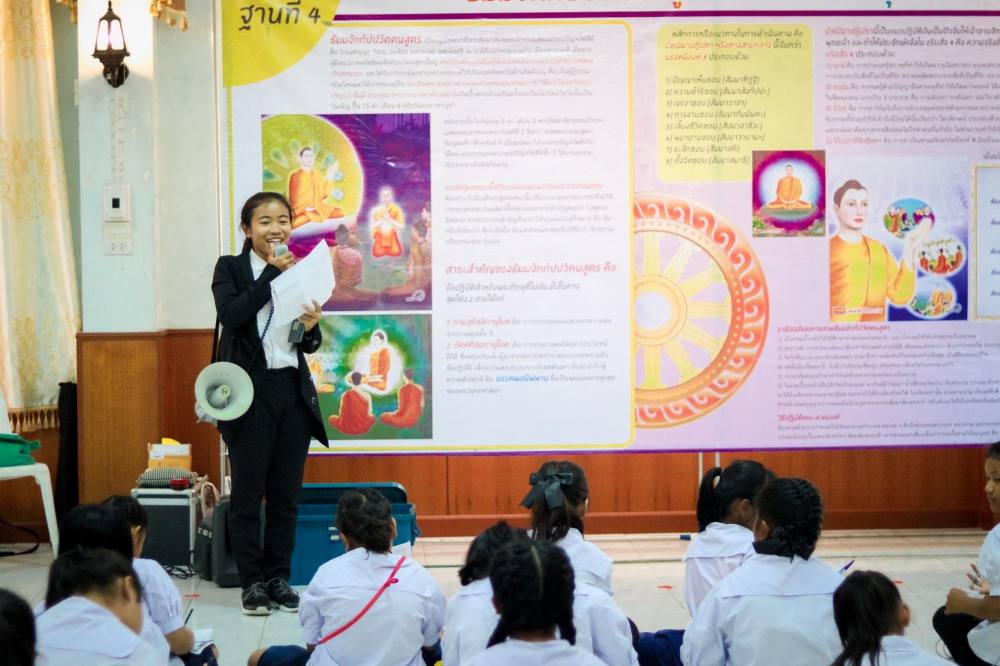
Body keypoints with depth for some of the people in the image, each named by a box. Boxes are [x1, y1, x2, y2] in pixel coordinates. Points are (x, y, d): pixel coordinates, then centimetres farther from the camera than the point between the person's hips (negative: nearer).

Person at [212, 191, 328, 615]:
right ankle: (252, 582, 10)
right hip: (250, 392, -4)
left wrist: (312, 327, -10)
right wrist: (272, 272, -16)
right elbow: (231, 315, -19)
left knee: (286, 492, 8)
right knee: (248, 492, 2)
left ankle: (279, 577, 18)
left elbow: (310, 346, 13)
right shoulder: (230, 269, 1)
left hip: (293, 390, 4)